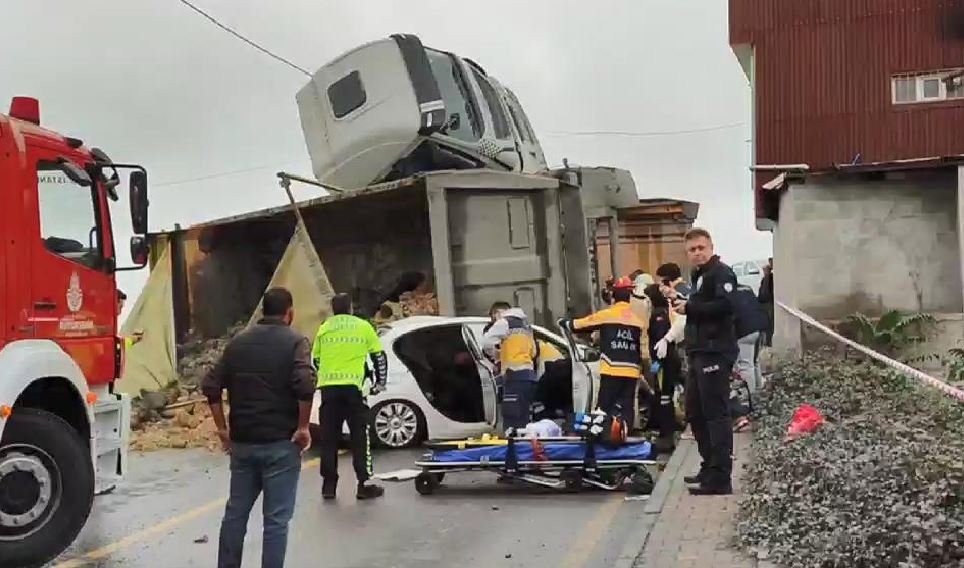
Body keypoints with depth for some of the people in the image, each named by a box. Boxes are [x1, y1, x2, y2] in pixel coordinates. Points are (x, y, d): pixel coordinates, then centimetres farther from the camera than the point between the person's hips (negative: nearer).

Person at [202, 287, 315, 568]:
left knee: (235, 512, 17)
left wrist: (222, 428, 10)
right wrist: (303, 427, -13)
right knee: (276, 519, 1)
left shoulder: (238, 341, 10)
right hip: (280, 443, -5)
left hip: (242, 441, 5)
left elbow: (210, 385, 6)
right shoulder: (295, 341, -7)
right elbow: (305, 385, -23)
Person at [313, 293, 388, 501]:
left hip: (328, 388, 2)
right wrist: (380, 382, 23)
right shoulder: (363, 326, 8)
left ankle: (329, 485, 11)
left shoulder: (324, 328, 13)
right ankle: (364, 485, 5)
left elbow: (316, 360, 19)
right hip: (352, 386, -2)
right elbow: (379, 356, 11)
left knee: (329, 438, 9)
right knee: (360, 437, 5)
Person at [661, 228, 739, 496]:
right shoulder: (700, 275, 21)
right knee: (695, 413, 16)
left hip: (715, 352, -10)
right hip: (699, 353, 10)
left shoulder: (721, 273, -9)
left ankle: (720, 479, -6)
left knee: (716, 414, -9)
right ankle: (710, 468, 27)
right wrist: (678, 299, 11)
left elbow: (725, 305, -25)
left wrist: (689, 307, -18)